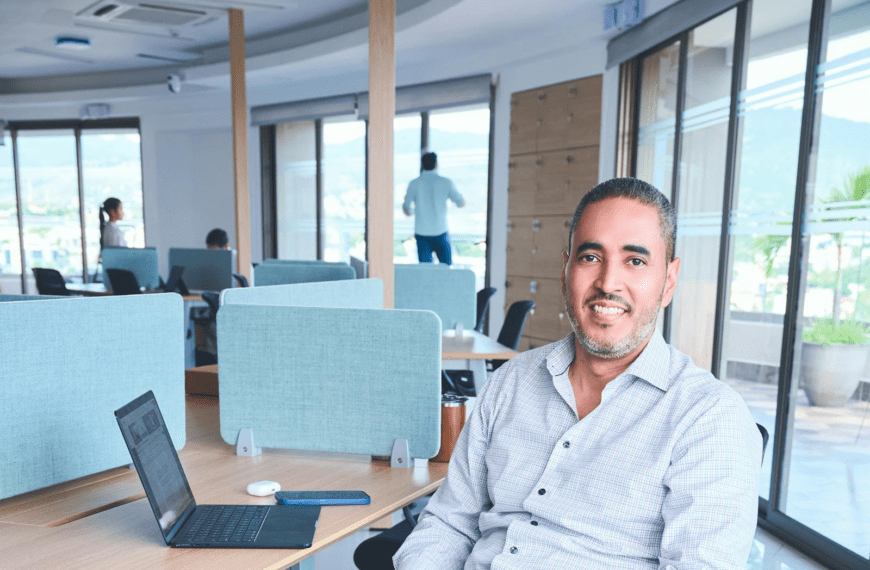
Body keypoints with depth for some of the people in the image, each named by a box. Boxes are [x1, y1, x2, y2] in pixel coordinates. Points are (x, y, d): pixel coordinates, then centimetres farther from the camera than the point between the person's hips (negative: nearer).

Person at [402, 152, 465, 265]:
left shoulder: (414, 183, -3)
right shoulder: (446, 182, -2)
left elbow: (406, 210, -2)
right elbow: (461, 203, 8)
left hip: (422, 232, 0)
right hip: (440, 231, 0)